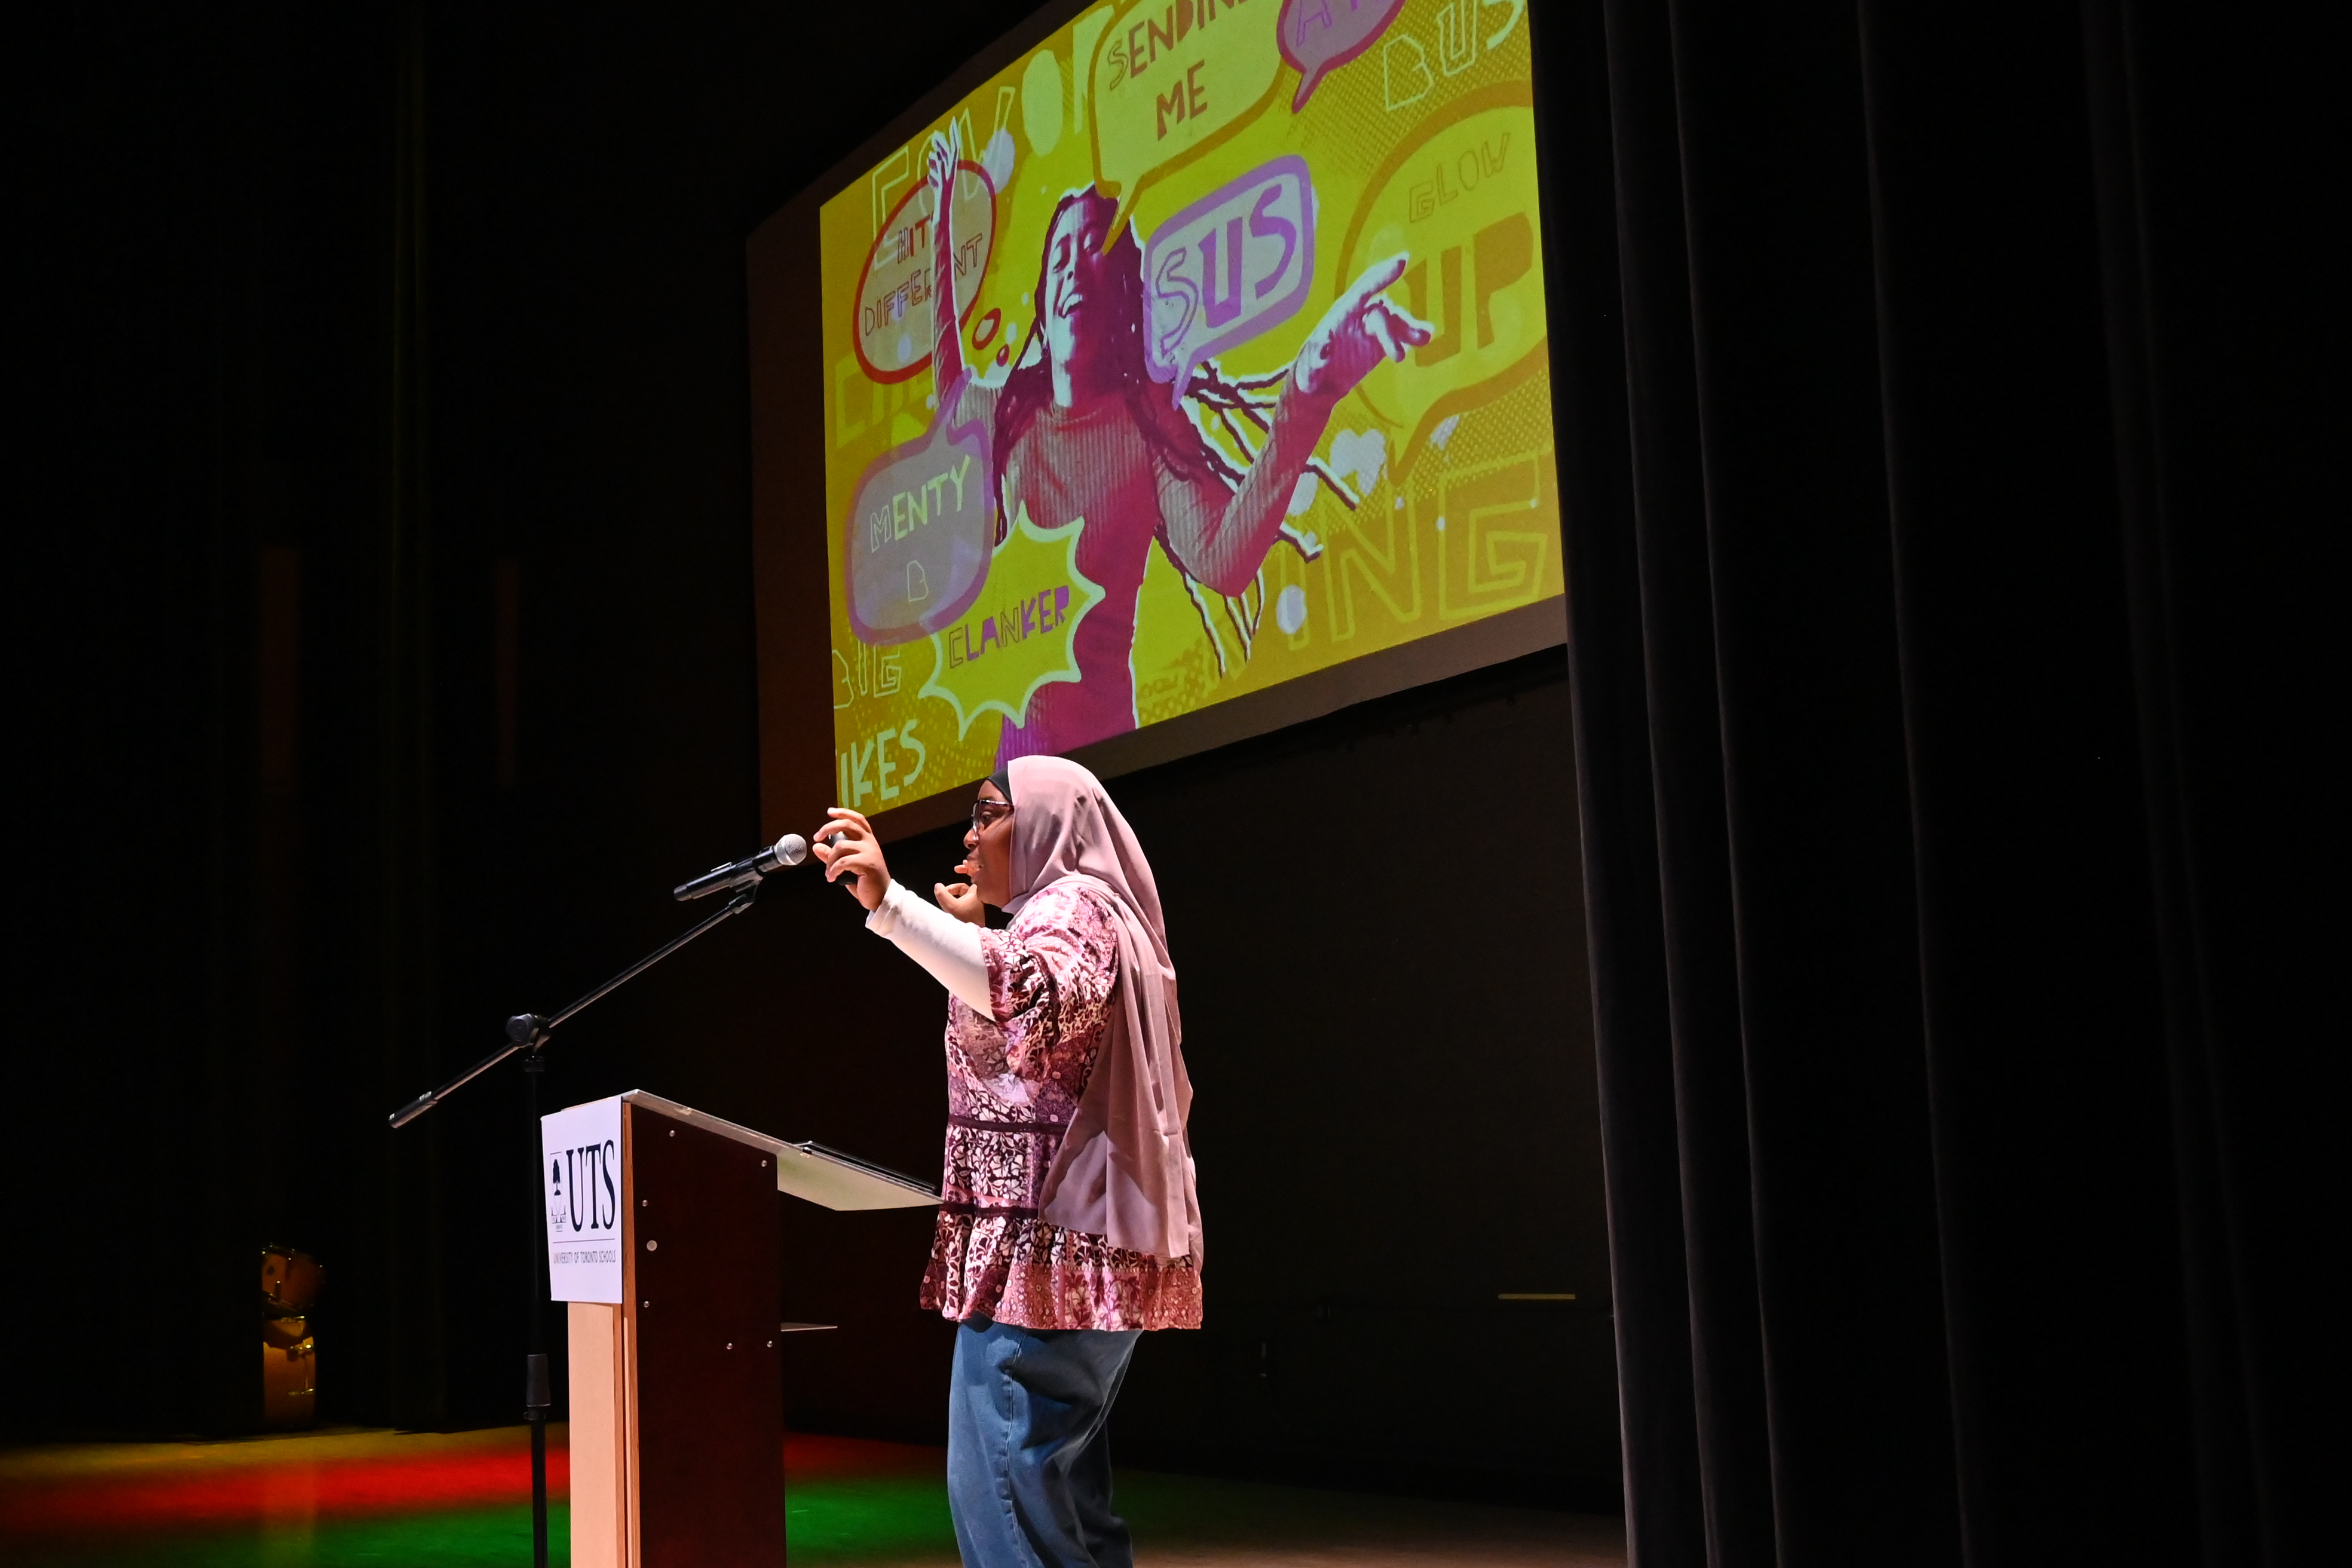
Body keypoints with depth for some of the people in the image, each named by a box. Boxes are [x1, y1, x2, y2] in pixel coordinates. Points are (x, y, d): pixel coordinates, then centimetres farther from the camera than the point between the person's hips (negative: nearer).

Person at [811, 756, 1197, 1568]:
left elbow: (1036, 994, -34)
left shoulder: (1070, 907, -9)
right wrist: (975, 928, 36)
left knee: (1003, 1486, -13)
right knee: (1063, 1491, 13)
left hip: (1049, 1245, -11)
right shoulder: (1076, 913, 23)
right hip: (1083, 1244, 11)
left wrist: (889, 902, -40)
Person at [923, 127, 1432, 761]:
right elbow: (946, 382, 27)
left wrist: (1305, 394, -43)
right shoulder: (1005, 411, 4)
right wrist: (942, 221, 26)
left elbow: (1220, 558, -27)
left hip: (1099, 736, -4)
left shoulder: (1147, 423, -10)